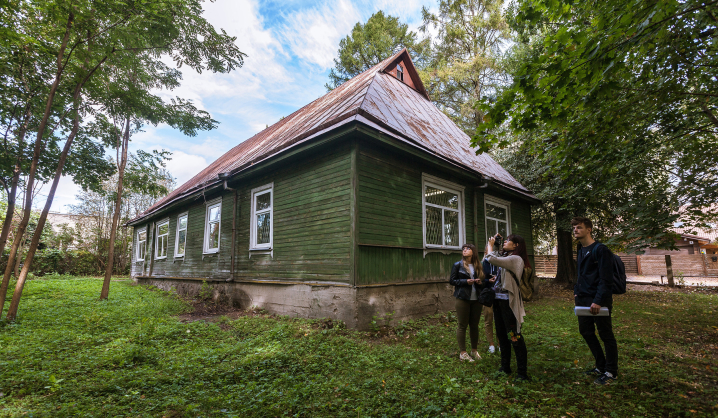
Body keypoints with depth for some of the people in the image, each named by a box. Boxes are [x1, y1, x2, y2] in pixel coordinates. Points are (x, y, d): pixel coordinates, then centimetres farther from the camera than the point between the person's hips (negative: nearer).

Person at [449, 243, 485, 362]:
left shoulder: (478, 267, 11)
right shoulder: (458, 265, 0)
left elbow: (482, 282, 20)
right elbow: (451, 280, -3)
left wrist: (480, 282, -4)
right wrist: (465, 281, -16)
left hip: (476, 299, 4)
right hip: (463, 299, -4)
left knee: (474, 325, 10)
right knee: (462, 325, 0)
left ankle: (474, 350, 25)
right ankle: (462, 353, 9)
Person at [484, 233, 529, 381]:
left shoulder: (516, 259, -15)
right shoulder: (506, 257, 13)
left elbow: (492, 259, -23)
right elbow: (488, 257, 25)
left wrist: (490, 244, -9)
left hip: (508, 301, -10)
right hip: (498, 300, 10)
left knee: (514, 336, -2)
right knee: (501, 335, 17)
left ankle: (522, 373, 9)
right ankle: (505, 367, 30)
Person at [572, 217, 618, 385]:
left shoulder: (600, 250, -13)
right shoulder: (581, 250, 13)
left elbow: (606, 278, -18)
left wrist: (598, 301, -22)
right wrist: (577, 292, 12)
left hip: (599, 301, -8)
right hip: (583, 300, 9)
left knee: (606, 336, 5)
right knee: (586, 332, 15)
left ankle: (611, 372, 19)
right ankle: (601, 366, 30)